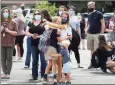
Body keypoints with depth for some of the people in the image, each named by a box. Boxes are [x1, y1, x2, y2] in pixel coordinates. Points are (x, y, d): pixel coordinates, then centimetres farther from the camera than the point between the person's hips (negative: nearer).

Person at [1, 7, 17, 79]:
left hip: (10, 43, -2)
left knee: (9, 58, -2)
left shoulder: (13, 23, 2)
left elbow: (16, 33, 0)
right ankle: (4, 73, 8)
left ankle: (8, 73, 0)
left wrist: (8, 31, -11)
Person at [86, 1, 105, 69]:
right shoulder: (89, 15, 14)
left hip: (97, 34, -6)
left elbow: (103, 24, -7)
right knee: (92, 49, 10)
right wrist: (87, 29, 6)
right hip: (89, 34, 6)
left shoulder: (99, 14, -5)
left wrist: (101, 34, -12)